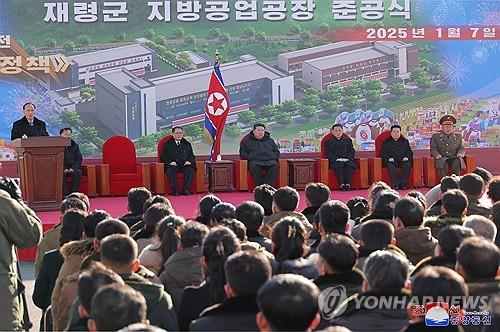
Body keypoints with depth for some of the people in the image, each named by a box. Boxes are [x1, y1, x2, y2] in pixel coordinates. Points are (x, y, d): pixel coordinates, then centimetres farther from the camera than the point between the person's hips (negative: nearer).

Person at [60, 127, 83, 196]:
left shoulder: (75, 146, 13)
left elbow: (79, 159, 8)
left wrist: (73, 168, -11)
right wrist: (63, 169, -18)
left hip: (72, 168, 3)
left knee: (78, 172, -28)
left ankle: (73, 192, -25)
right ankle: (65, 193, -35)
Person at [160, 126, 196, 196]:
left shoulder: (187, 144, 22)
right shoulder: (167, 144, 14)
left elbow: (192, 156, 18)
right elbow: (163, 157, 6)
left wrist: (189, 161, -6)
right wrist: (170, 162, -14)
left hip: (184, 165, 2)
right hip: (172, 165, -2)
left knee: (190, 169, -31)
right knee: (170, 170, -35)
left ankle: (186, 189, -31)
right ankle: (175, 190, -32)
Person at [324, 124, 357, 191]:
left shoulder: (348, 140, 23)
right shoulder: (328, 142, 16)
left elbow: (352, 151, 14)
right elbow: (328, 153, 3)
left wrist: (347, 158, -6)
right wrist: (337, 158, -13)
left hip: (347, 160, 2)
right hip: (335, 161, -2)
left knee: (350, 165, -33)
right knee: (339, 166, -36)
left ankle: (348, 184, -41)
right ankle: (341, 184, -45)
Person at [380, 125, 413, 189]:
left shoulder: (405, 141, 24)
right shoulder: (386, 142, 18)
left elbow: (409, 152, 17)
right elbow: (382, 153, 8)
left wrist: (407, 157, -7)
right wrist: (388, 158, -13)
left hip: (402, 161, 2)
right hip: (391, 161, -1)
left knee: (408, 164, -32)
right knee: (390, 165, -37)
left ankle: (403, 184, -34)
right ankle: (396, 184, -40)